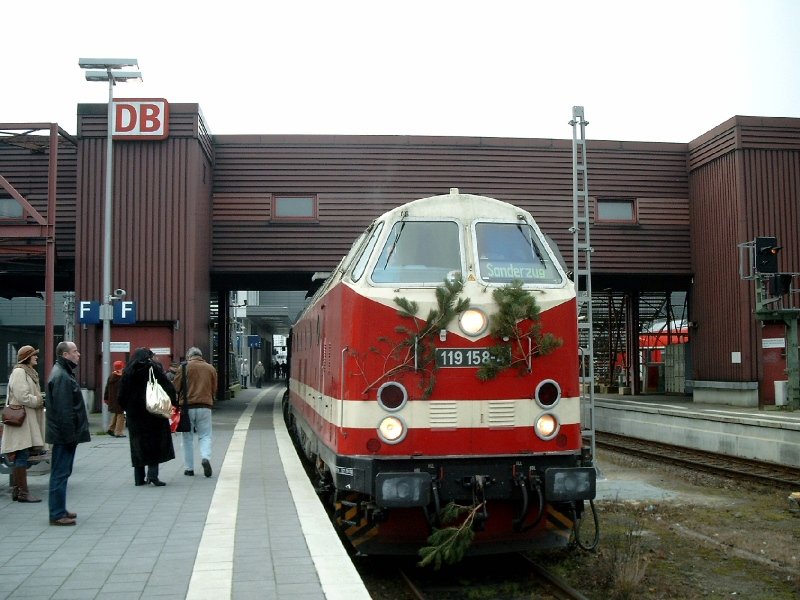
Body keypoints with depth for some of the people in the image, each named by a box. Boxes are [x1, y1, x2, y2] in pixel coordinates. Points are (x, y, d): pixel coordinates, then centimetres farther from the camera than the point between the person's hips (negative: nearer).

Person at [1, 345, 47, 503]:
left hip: (29, 420, 10)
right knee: (22, 456, -9)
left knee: (20, 457, 11)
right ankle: (23, 492, -7)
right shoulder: (19, 372, -12)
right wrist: (40, 401, -9)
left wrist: (40, 400, 7)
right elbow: (23, 397, -19)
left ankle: (17, 490, 16)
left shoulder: (29, 372, 20)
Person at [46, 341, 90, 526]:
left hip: (65, 434, 10)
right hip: (64, 434, -10)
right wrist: (70, 435, -20)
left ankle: (59, 510, 23)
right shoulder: (61, 376, -17)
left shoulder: (64, 372, 16)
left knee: (62, 472, 15)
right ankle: (57, 514, 0)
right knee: (60, 474, -5)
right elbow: (63, 410, -22)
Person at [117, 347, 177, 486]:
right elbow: (168, 388, -10)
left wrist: (127, 409, 15)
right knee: (155, 441, 3)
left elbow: (121, 396, 5)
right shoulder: (153, 369, -3)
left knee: (138, 444, 10)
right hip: (153, 411, -4)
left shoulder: (127, 372, 7)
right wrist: (173, 403, 0)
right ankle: (152, 474, -8)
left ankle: (139, 478, 11)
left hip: (134, 414, 4)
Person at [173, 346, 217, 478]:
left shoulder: (184, 367, -2)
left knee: (187, 438, 9)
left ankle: (189, 468, 12)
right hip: (205, 407, 2)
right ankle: (206, 457, -18)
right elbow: (214, 389, 11)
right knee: (205, 435, 8)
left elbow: (176, 387, -2)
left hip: (187, 406, -1)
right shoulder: (211, 368, 8)